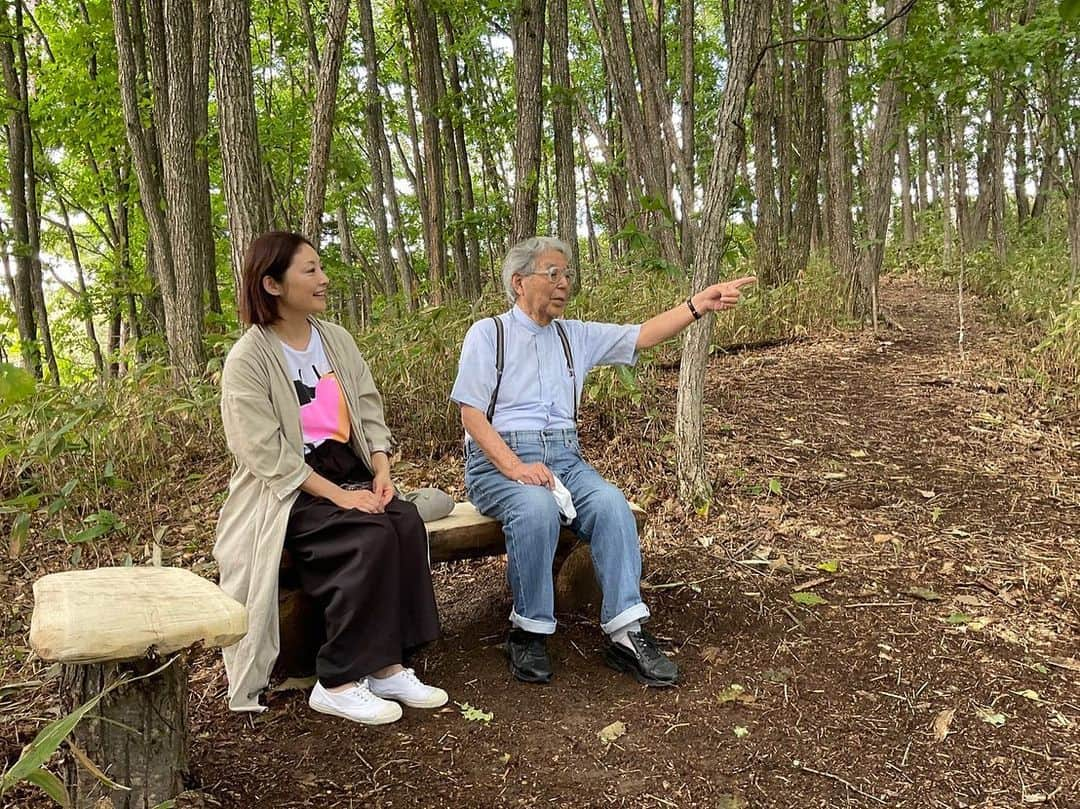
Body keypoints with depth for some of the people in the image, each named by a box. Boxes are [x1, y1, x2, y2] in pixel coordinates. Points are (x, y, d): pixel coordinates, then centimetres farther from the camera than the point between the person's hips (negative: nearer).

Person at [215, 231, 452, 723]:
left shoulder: (336, 340, 10)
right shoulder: (248, 360, -9)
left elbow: (370, 411, 8)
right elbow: (267, 453, -16)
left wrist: (381, 471, -10)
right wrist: (337, 495, -22)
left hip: (348, 469, 6)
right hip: (287, 490, -5)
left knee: (406, 521, -24)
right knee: (373, 535, -29)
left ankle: (387, 665, -16)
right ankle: (337, 683, -17)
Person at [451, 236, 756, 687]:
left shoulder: (575, 336, 18)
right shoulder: (487, 333, 4)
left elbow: (642, 336, 8)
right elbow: (471, 413, -5)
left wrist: (698, 304, -7)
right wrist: (516, 467, -20)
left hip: (564, 458, 4)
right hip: (498, 460, -4)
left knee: (611, 503, -26)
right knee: (536, 507, -35)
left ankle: (625, 633, -25)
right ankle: (529, 632, -19)